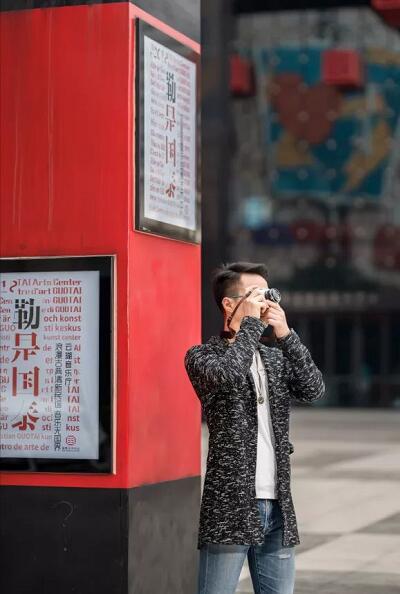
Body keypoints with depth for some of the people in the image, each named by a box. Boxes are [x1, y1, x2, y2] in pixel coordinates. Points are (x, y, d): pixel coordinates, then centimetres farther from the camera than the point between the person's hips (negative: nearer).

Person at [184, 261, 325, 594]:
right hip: (230, 507, -5)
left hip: (278, 506, 6)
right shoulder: (202, 356, 0)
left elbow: (314, 390, 0)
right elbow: (227, 374, -22)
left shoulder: (276, 359, 16)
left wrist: (285, 334, -7)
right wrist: (252, 322, -12)